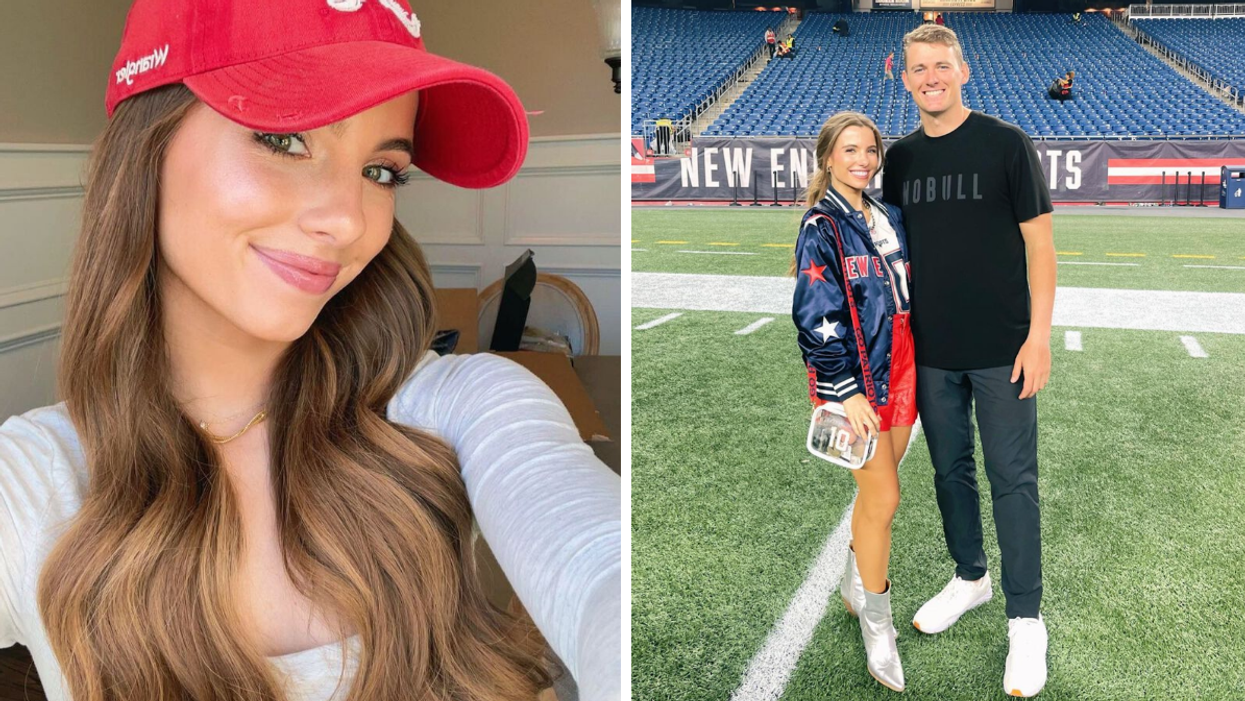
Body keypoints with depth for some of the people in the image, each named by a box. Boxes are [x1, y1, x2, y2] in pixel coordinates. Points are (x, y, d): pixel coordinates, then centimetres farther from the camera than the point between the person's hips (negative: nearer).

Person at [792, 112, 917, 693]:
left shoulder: (889, 217, 10)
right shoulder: (821, 227, -12)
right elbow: (817, 319, -17)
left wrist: (920, 368, 18)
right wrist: (847, 392, -19)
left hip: (900, 372, 7)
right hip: (852, 381, -6)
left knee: (875, 490, 14)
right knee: (884, 498, -4)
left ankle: (855, 585, 37)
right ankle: (876, 625, 13)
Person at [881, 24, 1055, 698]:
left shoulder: (1005, 143, -5)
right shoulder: (900, 156, 7)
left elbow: (1039, 241, -5)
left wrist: (1039, 335, -11)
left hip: (1001, 348, -4)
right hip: (931, 350, 4)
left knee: (1012, 479, 1)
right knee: (949, 469, 15)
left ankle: (1025, 619, 14)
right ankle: (969, 577, 36)